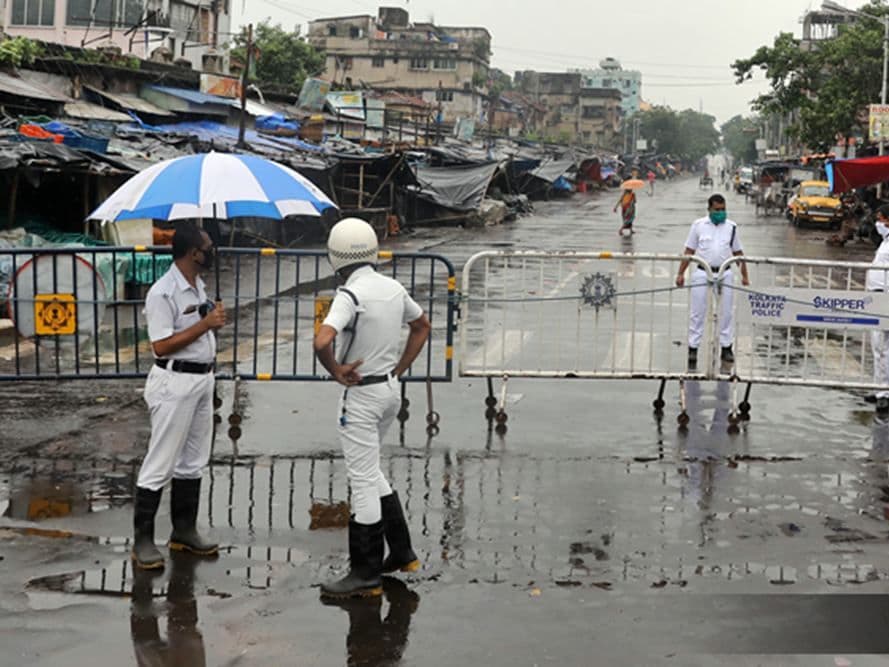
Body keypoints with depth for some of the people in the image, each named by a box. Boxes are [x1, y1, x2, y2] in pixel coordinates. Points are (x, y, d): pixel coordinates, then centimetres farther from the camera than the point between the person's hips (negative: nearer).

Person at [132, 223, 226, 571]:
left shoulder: (198, 286, 12)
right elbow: (161, 346, -21)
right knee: (160, 464, -4)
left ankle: (184, 531, 25)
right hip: (175, 383, -9)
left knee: (193, 461, 14)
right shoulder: (163, 293, -17)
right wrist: (205, 324, -21)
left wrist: (215, 318, 8)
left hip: (202, 380, 9)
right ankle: (142, 540, 3)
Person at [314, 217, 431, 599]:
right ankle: (402, 553, 25)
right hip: (391, 390, 8)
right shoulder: (394, 288, 4)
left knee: (363, 480, -2)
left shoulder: (351, 295, -20)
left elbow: (322, 342, -34)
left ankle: (366, 575, 4)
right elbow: (422, 327, 19)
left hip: (361, 394, -8)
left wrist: (337, 372, -16)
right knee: (368, 470, 22)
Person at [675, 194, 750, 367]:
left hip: (724, 274, 1)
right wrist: (680, 274, -1)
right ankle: (693, 349, 8)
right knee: (697, 313, 2)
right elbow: (689, 251, 5)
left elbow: (738, 253, 12)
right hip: (702, 273, -1)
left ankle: (726, 348, 14)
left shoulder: (731, 227, 8)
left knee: (726, 312, 5)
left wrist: (744, 275, 9)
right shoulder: (698, 225, 4)